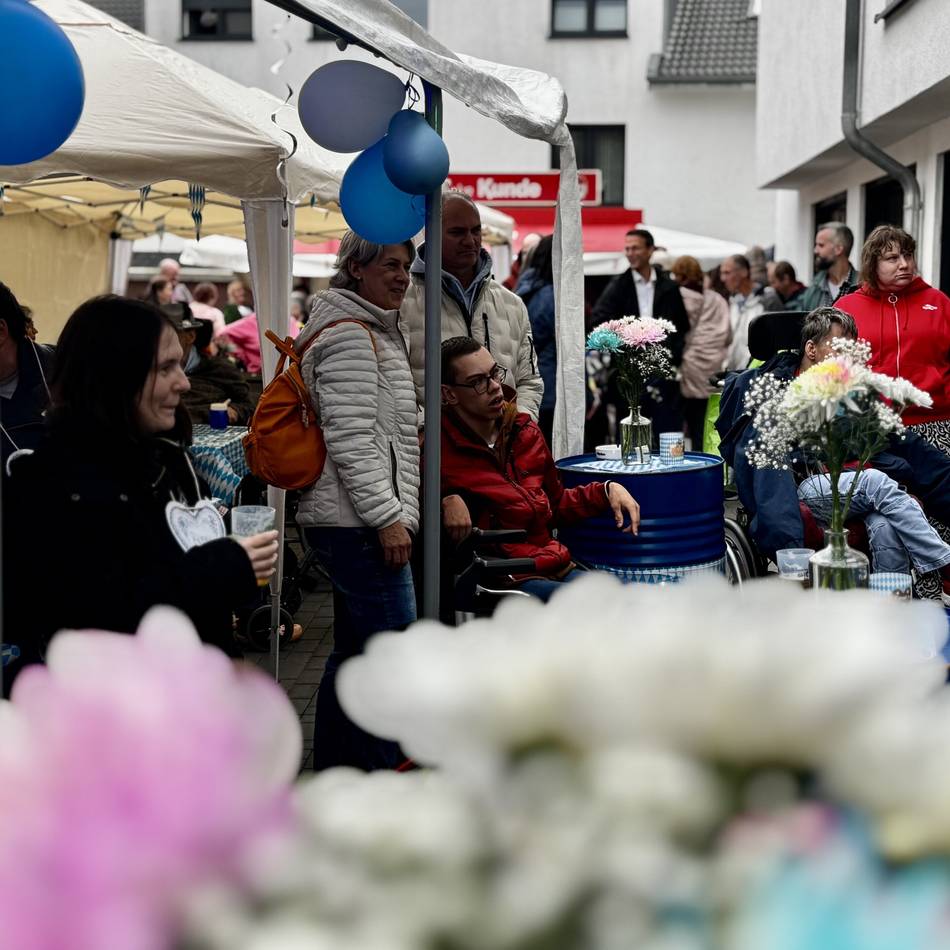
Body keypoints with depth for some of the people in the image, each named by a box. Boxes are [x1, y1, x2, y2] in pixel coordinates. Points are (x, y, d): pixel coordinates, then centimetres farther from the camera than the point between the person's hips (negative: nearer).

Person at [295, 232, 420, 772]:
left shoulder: (378, 332, 20)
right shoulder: (349, 336, -13)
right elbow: (350, 439, -20)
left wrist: (398, 509, 25)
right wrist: (388, 517, -21)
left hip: (351, 523, 11)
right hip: (360, 524, -11)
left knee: (354, 654, 16)